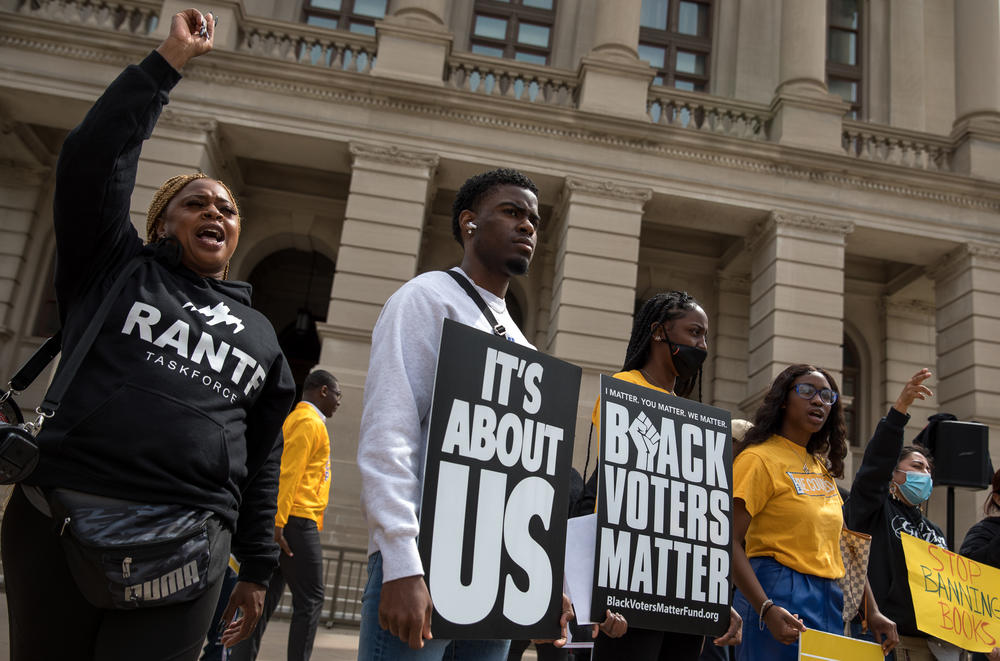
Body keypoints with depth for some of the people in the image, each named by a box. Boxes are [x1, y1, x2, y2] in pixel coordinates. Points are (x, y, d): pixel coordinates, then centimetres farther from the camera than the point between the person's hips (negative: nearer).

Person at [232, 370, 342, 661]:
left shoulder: (295, 419, 23)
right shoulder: (309, 421, -8)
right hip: (297, 521, -10)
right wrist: (278, 522, -23)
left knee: (268, 599, 9)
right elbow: (288, 472, -18)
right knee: (310, 601, -4)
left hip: (282, 522, 10)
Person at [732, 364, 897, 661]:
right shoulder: (759, 458, -8)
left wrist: (872, 612, 10)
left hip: (830, 601, 7)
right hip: (779, 597, -7)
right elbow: (731, 543, -16)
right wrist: (767, 609, -26)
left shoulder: (822, 467, 17)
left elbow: (843, 547, 18)